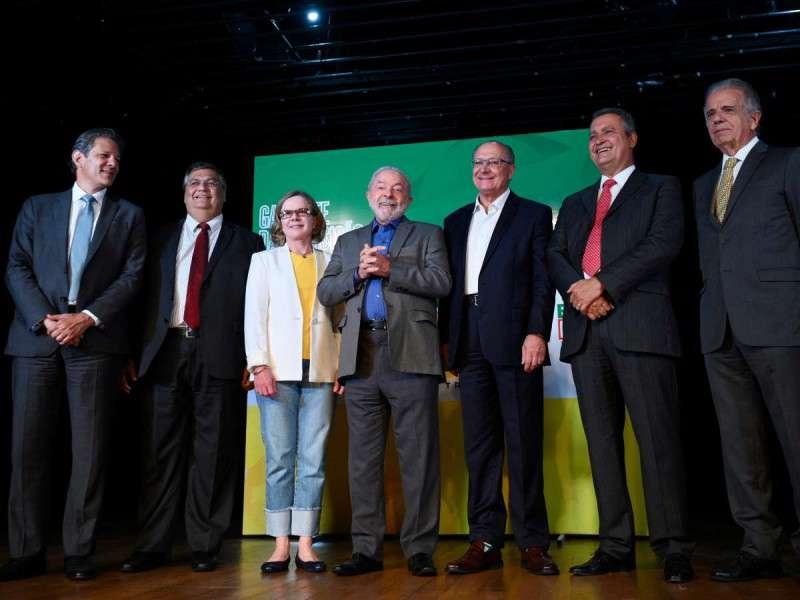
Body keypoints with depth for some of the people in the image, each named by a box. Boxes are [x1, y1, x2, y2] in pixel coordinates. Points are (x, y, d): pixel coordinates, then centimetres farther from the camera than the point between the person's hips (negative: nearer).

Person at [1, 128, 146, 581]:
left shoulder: (129, 215, 13)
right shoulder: (38, 208, 15)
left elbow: (132, 276, 2)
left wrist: (87, 318, -10)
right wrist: (44, 319, -9)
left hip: (95, 342, -1)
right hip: (37, 338, 1)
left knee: (90, 450, 0)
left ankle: (79, 552, 8)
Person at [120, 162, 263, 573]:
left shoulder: (246, 243, 10)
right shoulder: (161, 241, 17)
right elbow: (145, 298, 12)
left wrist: (253, 360, -4)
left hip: (218, 357, -2)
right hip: (165, 353, 2)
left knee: (212, 455, 2)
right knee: (161, 453, 4)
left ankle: (204, 546, 12)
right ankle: (152, 547, 12)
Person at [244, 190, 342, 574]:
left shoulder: (330, 264, 15)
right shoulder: (265, 261, 14)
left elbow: (338, 318, 10)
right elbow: (254, 315, 5)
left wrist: (341, 366, 0)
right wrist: (259, 365, -7)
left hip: (320, 371, 1)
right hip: (278, 370, -1)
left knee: (314, 460, -1)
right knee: (279, 458, -2)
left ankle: (305, 544, 5)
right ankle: (281, 545, 4)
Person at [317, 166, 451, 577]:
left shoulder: (427, 235, 15)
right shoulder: (348, 242, 24)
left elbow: (440, 282, -2)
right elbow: (324, 293, 14)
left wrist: (389, 269, -8)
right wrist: (358, 273, -3)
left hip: (410, 357, -3)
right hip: (361, 359, 3)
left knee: (418, 457, -3)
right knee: (363, 458, 4)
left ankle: (419, 548, 4)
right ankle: (366, 548, 11)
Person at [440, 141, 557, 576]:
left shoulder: (533, 214, 8)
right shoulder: (456, 221, 20)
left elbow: (543, 279, -1)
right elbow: (449, 282, 15)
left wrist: (537, 333, -12)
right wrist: (446, 337, 7)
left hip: (514, 339, -4)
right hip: (470, 343, 4)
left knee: (524, 443, -1)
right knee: (479, 445, 4)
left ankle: (533, 542, 5)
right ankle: (485, 541, 9)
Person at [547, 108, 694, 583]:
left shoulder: (661, 188, 13)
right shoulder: (575, 203, 26)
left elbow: (665, 243, -4)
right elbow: (555, 256, 13)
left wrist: (604, 284, -13)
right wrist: (578, 288, -8)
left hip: (639, 323, -4)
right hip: (586, 329, 5)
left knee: (657, 437, -7)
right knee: (602, 441, 3)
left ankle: (674, 548, 0)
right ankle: (616, 547, 7)